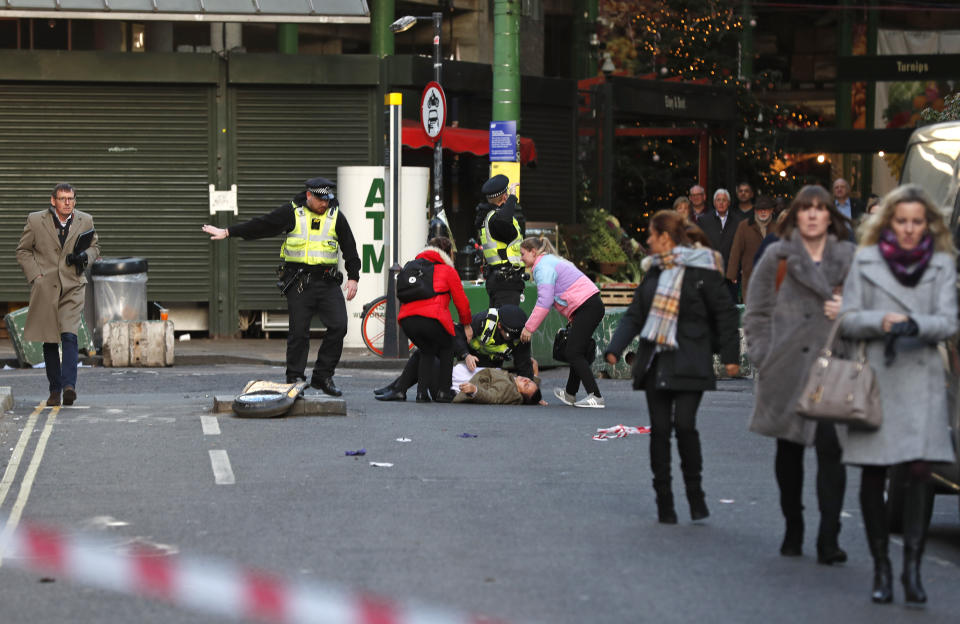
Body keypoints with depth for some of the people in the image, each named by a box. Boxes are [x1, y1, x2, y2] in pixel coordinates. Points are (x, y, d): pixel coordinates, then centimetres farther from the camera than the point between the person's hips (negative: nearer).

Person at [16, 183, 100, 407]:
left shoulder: (85, 221, 5)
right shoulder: (36, 221, 1)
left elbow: (95, 246, 18)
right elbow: (23, 250, 8)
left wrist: (85, 256, -5)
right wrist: (35, 275, -4)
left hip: (73, 287, 0)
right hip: (45, 288, 0)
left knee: (69, 335, -17)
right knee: (50, 340, 6)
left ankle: (69, 385, -22)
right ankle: (54, 389, 16)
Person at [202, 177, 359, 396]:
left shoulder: (336, 217, 9)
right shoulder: (292, 212, 2)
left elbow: (350, 248, 14)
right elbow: (260, 226, 5)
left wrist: (353, 277, 7)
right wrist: (227, 232, 4)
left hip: (328, 281, 2)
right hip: (299, 282, -2)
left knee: (338, 326, -7)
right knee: (298, 331, -4)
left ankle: (323, 377, 4)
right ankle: (294, 379, 5)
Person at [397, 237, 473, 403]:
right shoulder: (447, 270, 11)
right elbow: (461, 300, 11)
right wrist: (467, 325, 25)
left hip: (406, 320, 5)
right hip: (432, 319, -5)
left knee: (426, 352, 26)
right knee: (447, 349, 21)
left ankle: (422, 392, 10)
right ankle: (443, 392, 14)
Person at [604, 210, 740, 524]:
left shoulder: (702, 271, -5)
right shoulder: (654, 271, 14)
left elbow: (725, 313, -1)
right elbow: (635, 314, 15)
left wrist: (730, 356, -4)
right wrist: (614, 349, 4)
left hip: (689, 364, -6)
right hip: (655, 362, 6)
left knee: (684, 424, -13)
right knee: (659, 429, 3)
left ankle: (695, 492, 5)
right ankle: (664, 502, 9)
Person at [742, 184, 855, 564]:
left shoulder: (849, 258, 7)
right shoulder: (777, 257, 7)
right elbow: (757, 312, 8)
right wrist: (764, 357, -1)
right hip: (787, 372, 1)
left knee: (830, 449, -12)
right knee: (789, 451, 10)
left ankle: (828, 539, -11)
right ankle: (793, 530, 23)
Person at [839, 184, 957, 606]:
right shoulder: (865, 261, 8)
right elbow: (848, 321, 6)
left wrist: (916, 325, -20)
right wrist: (882, 321, -13)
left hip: (922, 380, -1)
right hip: (875, 377, 1)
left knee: (920, 469, -13)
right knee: (872, 475, 1)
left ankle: (912, 568, -11)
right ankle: (880, 568, 11)